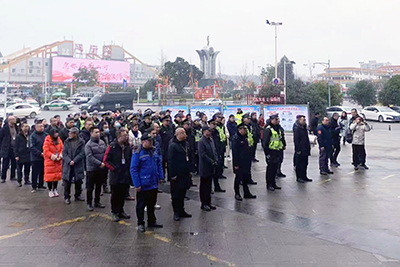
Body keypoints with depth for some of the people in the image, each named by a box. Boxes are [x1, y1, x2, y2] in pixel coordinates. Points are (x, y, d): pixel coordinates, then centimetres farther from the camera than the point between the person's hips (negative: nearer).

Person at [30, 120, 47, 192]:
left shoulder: (45, 135, 4)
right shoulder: (33, 136, -8)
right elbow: (32, 147, -13)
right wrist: (40, 153, -19)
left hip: (44, 157, 4)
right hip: (36, 158, -4)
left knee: (42, 172, 12)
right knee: (35, 173, 3)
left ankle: (40, 185, 25)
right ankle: (34, 186, 13)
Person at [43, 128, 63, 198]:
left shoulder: (59, 139, 5)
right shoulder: (47, 140, -12)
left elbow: (62, 148, 8)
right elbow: (46, 151, -15)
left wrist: (60, 155, -8)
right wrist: (52, 156, -20)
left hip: (58, 161, 5)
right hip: (50, 161, -5)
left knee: (57, 175, 10)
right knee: (49, 176, 1)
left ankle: (55, 189, 24)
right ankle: (50, 191, 13)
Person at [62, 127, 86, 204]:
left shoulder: (81, 142, -2)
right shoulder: (67, 141, 5)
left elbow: (82, 153, -8)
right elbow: (64, 153, 0)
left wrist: (74, 161, -16)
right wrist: (69, 161, -14)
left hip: (78, 165, -1)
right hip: (68, 165, 1)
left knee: (78, 181, 9)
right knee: (67, 181, 3)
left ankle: (77, 195, 23)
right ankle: (67, 197, 13)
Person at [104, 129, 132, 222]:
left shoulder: (127, 146, 5)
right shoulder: (112, 146, -10)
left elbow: (131, 158, 18)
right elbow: (105, 160, -8)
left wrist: (129, 168, 6)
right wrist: (113, 168, -9)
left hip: (126, 175, 5)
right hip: (116, 176, -4)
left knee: (123, 194, 12)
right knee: (115, 195, 6)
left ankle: (121, 211, 27)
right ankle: (114, 213, 18)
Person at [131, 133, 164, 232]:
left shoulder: (153, 150, 6)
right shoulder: (137, 153, -15)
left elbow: (159, 164, 17)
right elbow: (133, 169, -15)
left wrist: (161, 176, 9)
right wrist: (137, 185, -17)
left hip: (154, 184, 7)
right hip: (143, 185, -6)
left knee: (152, 204, 17)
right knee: (141, 205, 6)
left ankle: (152, 221, 30)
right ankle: (140, 223, 19)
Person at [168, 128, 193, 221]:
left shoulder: (186, 144, 11)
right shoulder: (172, 146, -12)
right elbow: (170, 161, -15)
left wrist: (190, 170, 14)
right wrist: (172, 174, -17)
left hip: (185, 174, 7)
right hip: (177, 174, -7)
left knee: (183, 193, 15)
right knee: (176, 194, 2)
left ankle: (181, 210, 25)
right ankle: (176, 212, 12)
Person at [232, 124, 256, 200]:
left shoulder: (245, 137, 10)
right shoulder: (236, 139, -17)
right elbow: (234, 152, -19)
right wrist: (236, 164, -20)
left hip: (246, 162, 8)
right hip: (239, 163, -8)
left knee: (246, 178, 14)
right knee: (238, 178, 4)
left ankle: (247, 193, 24)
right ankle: (237, 194, 16)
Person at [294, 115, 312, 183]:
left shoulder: (304, 128, 13)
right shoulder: (297, 129, -14)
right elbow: (296, 140, -17)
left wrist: (308, 148, 17)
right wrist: (298, 150, -18)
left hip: (305, 150, 9)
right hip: (300, 151, -9)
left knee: (305, 164, 13)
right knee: (299, 164, 0)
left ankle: (304, 177, 22)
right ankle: (299, 177, 8)